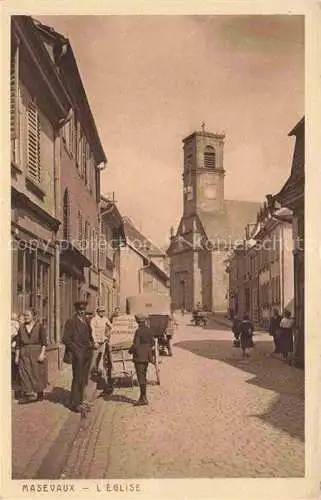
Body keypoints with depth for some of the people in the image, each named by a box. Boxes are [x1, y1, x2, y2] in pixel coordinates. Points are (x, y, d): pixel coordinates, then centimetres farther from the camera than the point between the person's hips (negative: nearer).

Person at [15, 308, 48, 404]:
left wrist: (42, 353, -15)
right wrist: (17, 356, 7)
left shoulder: (39, 326, -1)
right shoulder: (21, 328, 9)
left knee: (38, 373, 4)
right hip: (25, 354, 3)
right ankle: (28, 394, -3)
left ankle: (40, 394, 18)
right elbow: (18, 343, 11)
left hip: (37, 353, -3)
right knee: (25, 374, -5)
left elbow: (44, 342, -5)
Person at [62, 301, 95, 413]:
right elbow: (65, 339, -11)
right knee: (78, 378, -3)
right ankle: (75, 403, 6)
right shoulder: (71, 322, -7)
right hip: (78, 354, -7)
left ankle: (82, 399, 23)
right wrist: (76, 349, -14)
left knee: (84, 378, 12)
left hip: (87, 353, 7)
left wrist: (91, 343, 8)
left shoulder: (86, 321, 15)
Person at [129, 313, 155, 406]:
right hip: (147, 356, 8)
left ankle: (144, 399, 2)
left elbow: (135, 345, -19)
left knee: (141, 377, -1)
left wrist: (130, 351, -1)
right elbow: (152, 343, 11)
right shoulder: (149, 330, 4)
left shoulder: (139, 331, -18)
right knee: (143, 376, 17)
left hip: (139, 356, -8)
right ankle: (142, 397, 26)